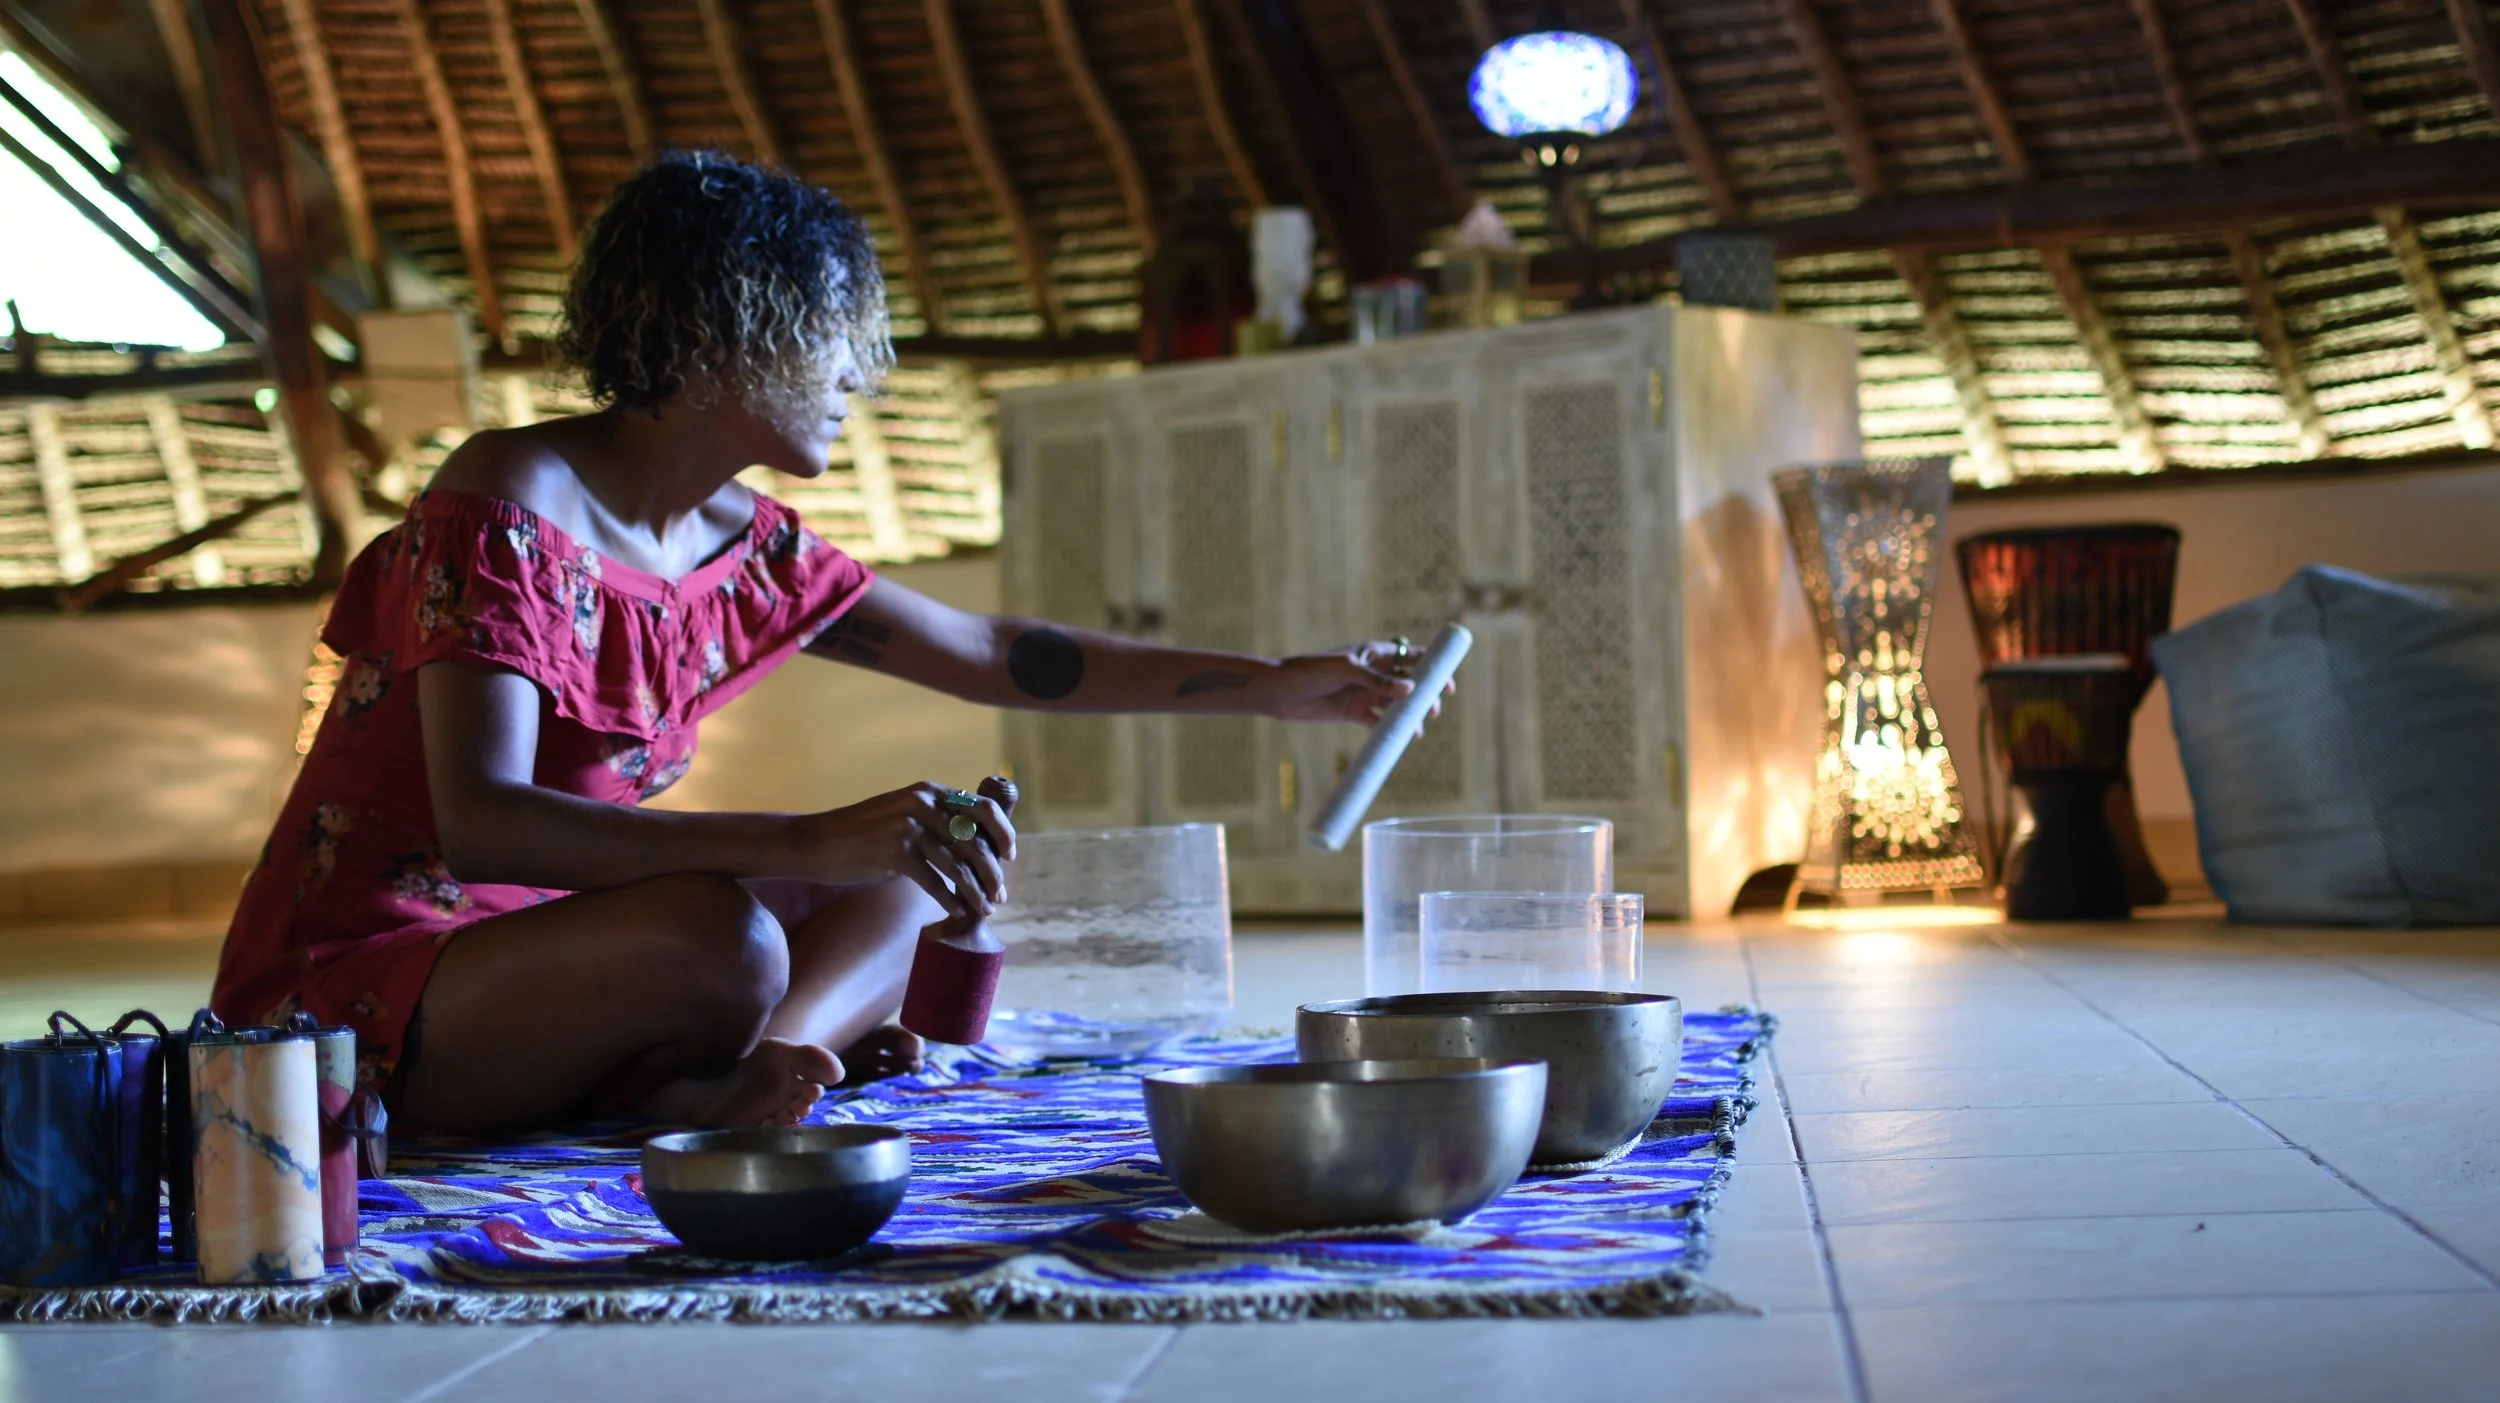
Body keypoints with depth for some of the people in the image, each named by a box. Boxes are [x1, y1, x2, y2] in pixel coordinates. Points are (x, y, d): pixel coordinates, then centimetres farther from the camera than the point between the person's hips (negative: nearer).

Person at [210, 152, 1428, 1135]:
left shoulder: (748, 547, 4)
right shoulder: (505, 510, -20)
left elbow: (995, 657, 13)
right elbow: (478, 824, -32)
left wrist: (1280, 686, 12)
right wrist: (807, 846, -42)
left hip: (542, 949, 9)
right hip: (361, 987, -9)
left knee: (917, 885, 5)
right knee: (719, 936, -36)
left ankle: (733, 1078, -20)